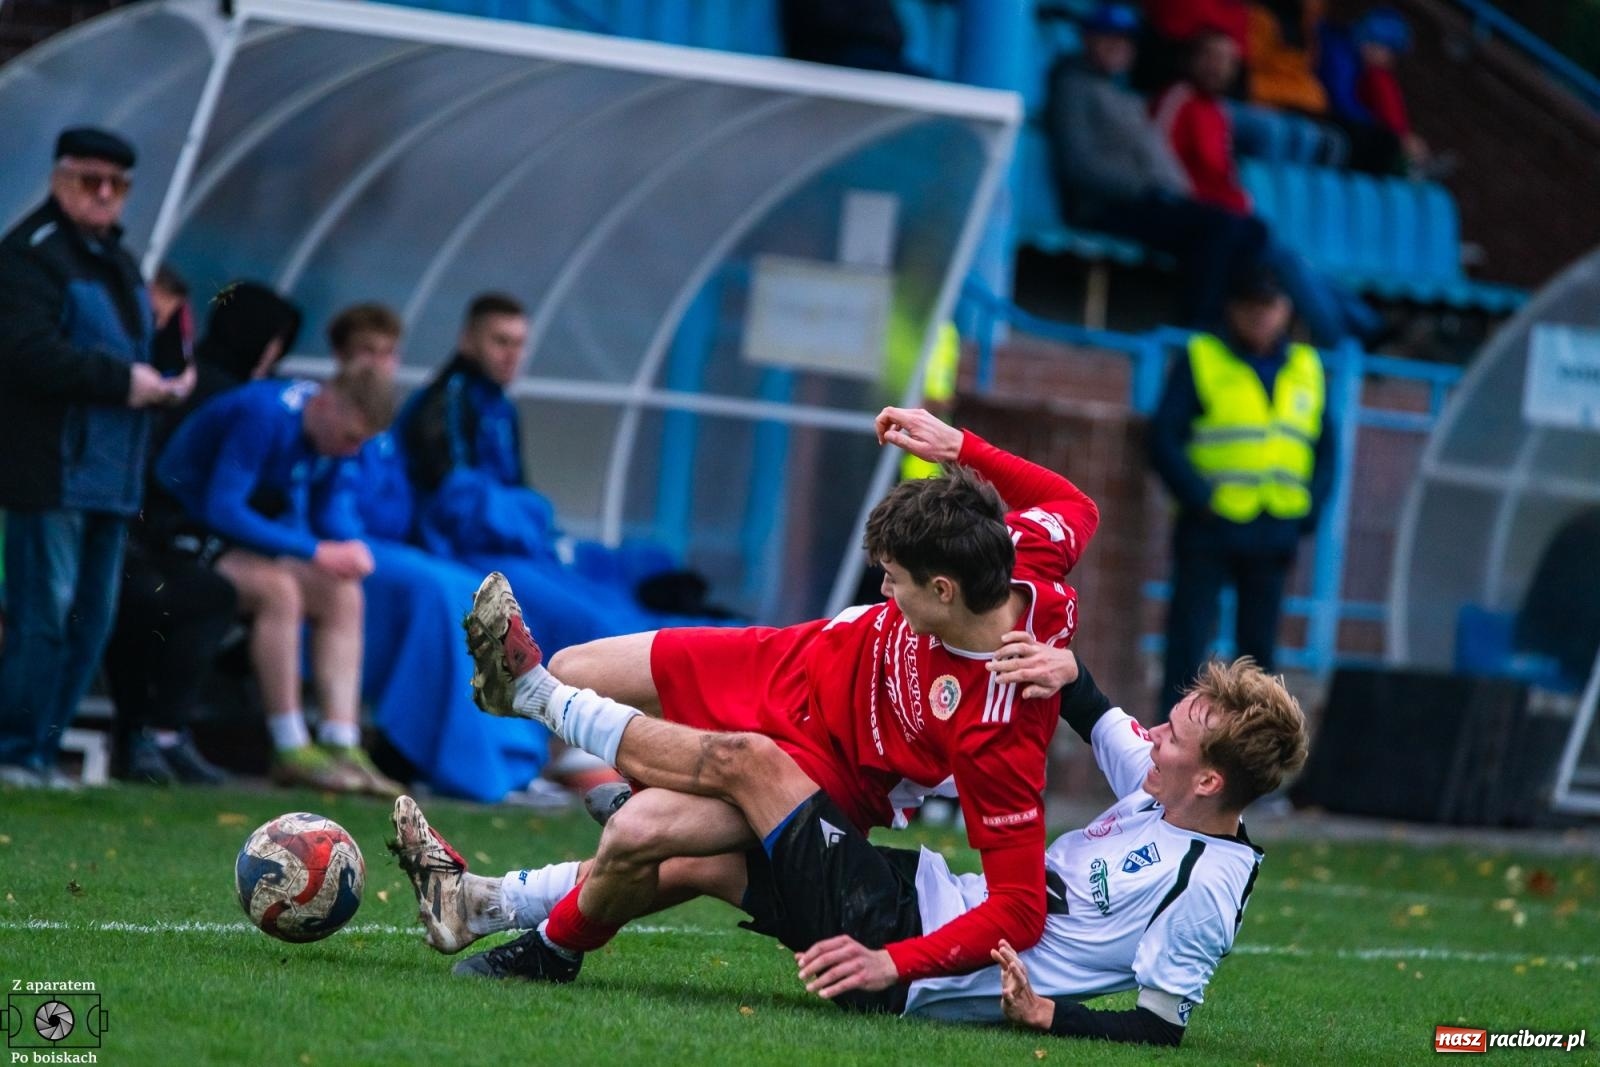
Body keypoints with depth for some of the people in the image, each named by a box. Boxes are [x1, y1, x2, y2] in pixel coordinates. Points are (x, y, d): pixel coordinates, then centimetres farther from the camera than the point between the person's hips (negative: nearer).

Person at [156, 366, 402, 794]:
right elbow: (222, 509, -31)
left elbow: (334, 507, 8)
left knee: (343, 594, -4)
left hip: (245, 536, 9)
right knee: (278, 588, -31)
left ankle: (342, 746, -12)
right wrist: (314, 551, -31)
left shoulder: (332, 427, 0)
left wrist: (353, 547, -17)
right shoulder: (265, 416, -27)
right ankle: (292, 752, -29)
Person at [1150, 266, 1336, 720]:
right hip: (1210, 530, -4)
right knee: (1188, 644, -6)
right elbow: (1164, 439, -4)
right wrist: (1200, 497, -15)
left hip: (1274, 535, 4)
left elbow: (1326, 447, 16)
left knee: (1259, 649, 8)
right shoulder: (1200, 360, 1)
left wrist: (1308, 511, 1)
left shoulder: (1307, 369, 12)